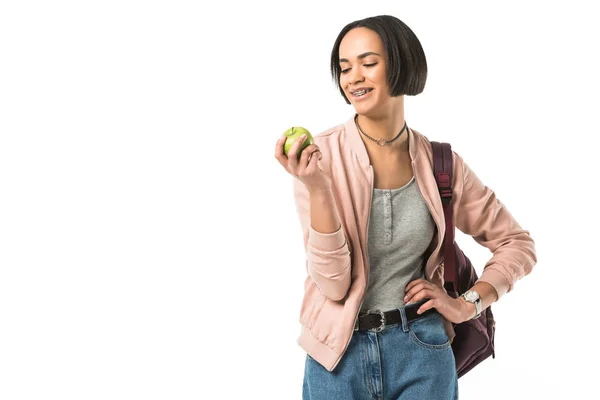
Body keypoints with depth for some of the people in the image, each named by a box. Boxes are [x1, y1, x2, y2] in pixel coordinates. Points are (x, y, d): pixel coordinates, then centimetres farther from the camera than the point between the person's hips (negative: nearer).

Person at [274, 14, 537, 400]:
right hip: (339, 353, -1)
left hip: (421, 352, 2)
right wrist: (317, 188, -25)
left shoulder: (439, 162, -3)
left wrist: (468, 304, -4)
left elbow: (518, 243, 8)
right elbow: (333, 284, -16)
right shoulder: (321, 155, -10)